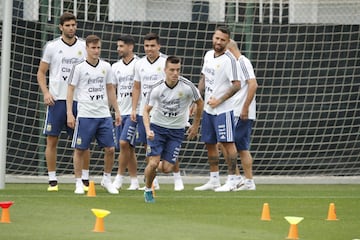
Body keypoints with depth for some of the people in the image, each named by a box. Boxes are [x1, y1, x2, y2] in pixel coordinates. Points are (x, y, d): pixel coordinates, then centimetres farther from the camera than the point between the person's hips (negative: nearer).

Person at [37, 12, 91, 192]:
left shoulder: (84, 47, 6)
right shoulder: (51, 46, 2)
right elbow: (41, 72, 6)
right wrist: (46, 93, -8)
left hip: (79, 100, 1)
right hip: (57, 99, -1)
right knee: (52, 140, -1)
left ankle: (85, 179, 8)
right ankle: (52, 180, 6)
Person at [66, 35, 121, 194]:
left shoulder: (106, 67, 9)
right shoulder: (79, 68, -2)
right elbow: (70, 90, -1)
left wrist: (117, 111, 15)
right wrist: (69, 113, -9)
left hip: (104, 115, 3)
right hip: (85, 115, -3)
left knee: (110, 149, 0)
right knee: (80, 150, 0)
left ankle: (107, 180, 18)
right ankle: (78, 183, 10)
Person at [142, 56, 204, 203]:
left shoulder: (187, 87, -14)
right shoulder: (157, 89, -14)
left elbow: (200, 103, 4)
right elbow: (146, 111, -6)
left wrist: (195, 126, 10)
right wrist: (148, 130, -22)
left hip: (176, 131, 1)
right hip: (157, 127, 0)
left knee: (166, 168, -8)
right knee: (153, 163, -15)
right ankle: (148, 190, 12)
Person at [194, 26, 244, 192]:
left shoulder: (229, 60, -14)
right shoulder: (208, 55, 9)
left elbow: (237, 85, -17)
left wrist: (219, 100, -17)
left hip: (223, 110, -8)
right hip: (208, 108, 8)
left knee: (227, 143, -6)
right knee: (209, 143, 12)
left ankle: (232, 180, -2)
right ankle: (214, 180, 20)